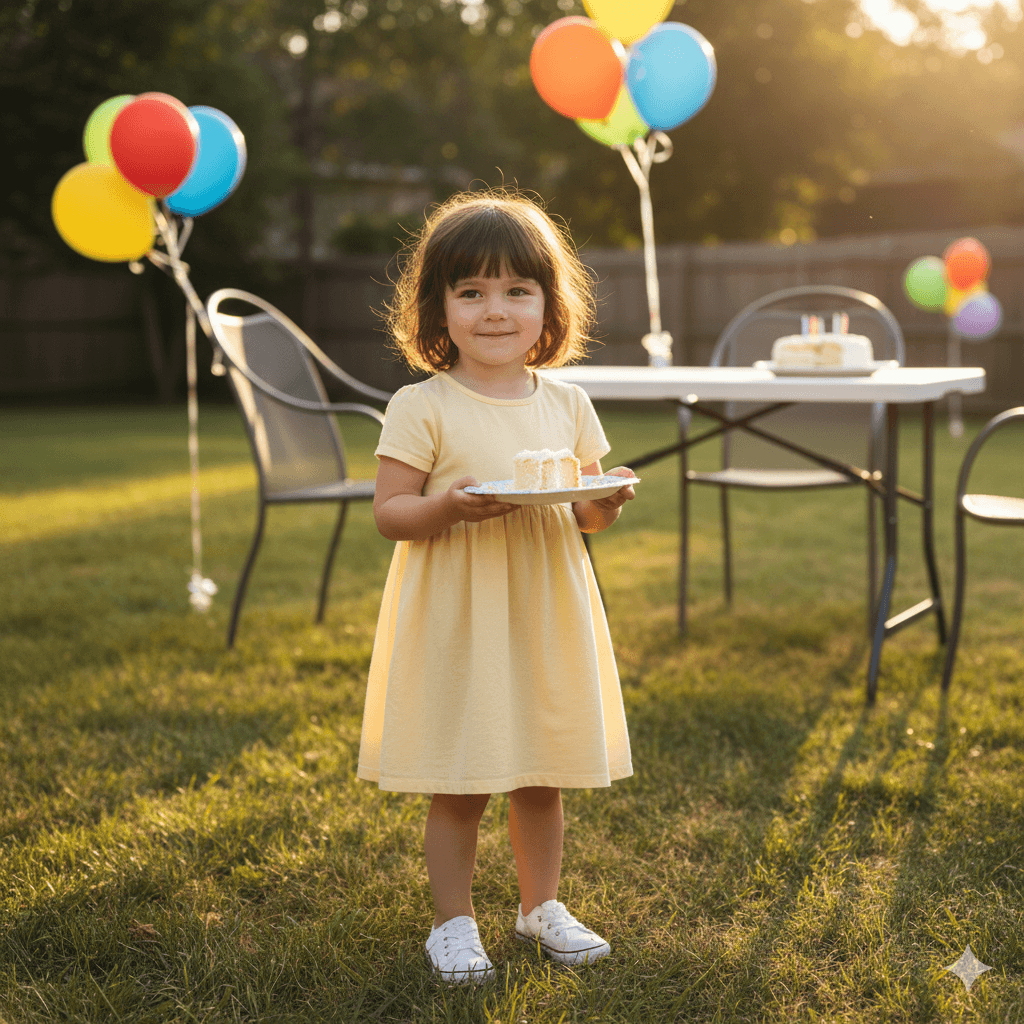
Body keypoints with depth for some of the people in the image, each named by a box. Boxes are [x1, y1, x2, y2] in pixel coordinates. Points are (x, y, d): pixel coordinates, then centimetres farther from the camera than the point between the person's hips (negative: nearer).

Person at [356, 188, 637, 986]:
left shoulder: (566, 404, 5)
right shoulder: (421, 409, -8)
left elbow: (586, 515, 11)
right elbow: (389, 513, -7)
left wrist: (608, 501, -11)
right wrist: (448, 507, -25)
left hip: (546, 617, 4)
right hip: (457, 620, -4)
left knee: (543, 777, 15)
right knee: (458, 786, 4)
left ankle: (542, 905, 34)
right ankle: (454, 923, 22)